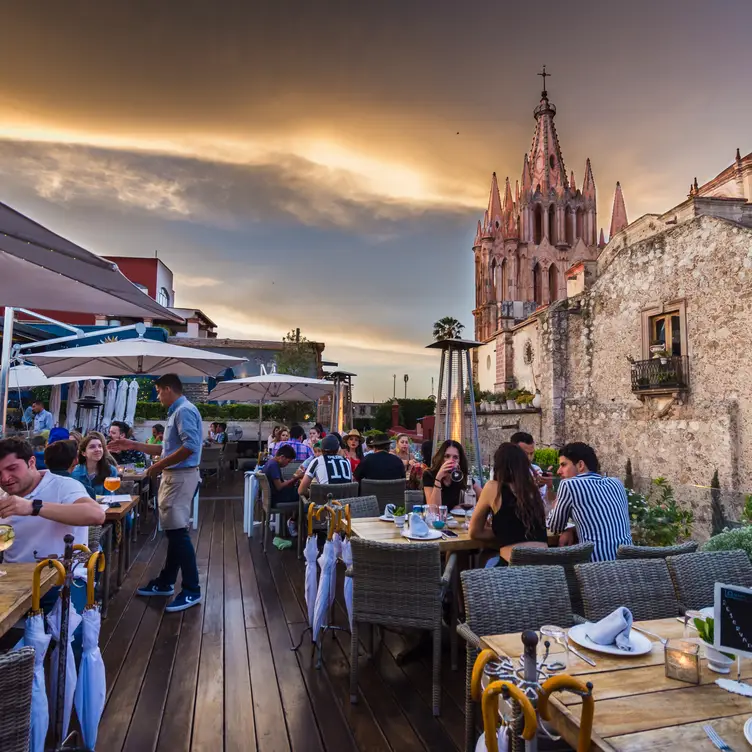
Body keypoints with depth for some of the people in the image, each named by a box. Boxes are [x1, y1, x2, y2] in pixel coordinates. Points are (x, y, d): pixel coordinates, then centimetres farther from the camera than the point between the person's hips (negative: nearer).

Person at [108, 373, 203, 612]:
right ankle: (166, 582, 27)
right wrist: (133, 445, 22)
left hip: (180, 477, -10)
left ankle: (192, 590, 0)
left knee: (178, 532, -7)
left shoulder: (185, 410, -15)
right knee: (173, 531, 16)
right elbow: (168, 448, 22)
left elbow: (190, 446, -27)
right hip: (172, 477, 10)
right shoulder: (176, 412, 18)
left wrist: (160, 465, -19)